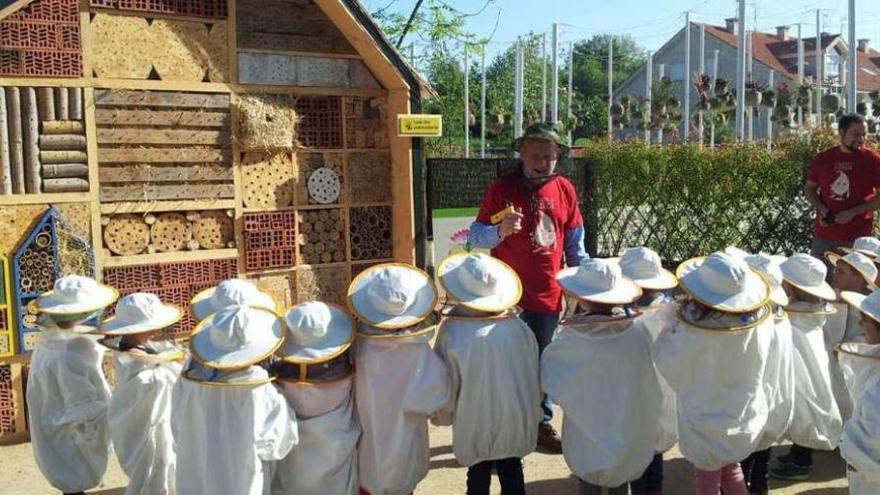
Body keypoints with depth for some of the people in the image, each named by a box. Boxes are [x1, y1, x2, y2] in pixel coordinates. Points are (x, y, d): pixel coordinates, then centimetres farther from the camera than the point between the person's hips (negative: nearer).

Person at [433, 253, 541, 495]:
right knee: (512, 472, 20)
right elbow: (533, 372, -2)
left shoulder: (452, 332, -21)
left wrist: (442, 415, 9)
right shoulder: (518, 327, -15)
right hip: (516, 419, 3)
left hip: (476, 423, -2)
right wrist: (531, 409, 16)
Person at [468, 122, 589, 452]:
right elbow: (475, 237, -7)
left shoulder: (565, 190, 4)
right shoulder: (501, 189, -7)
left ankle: (542, 423, 30)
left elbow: (574, 244, 12)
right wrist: (499, 231, -27)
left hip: (549, 296, 4)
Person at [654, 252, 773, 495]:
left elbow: (666, 361, -16)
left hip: (706, 427, -4)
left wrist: (672, 328, -6)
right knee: (731, 468, 29)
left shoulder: (691, 334, -36)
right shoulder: (761, 321, -22)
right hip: (746, 420, 4)